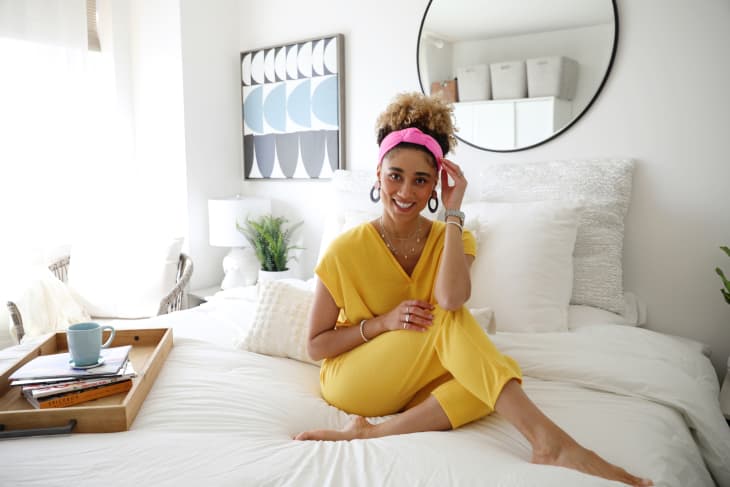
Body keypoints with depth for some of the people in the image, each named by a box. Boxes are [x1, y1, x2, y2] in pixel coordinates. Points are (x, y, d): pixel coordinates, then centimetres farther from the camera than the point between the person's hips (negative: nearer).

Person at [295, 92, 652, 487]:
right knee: (447, 319, -29)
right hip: (350, 381, -3)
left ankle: (372, 433, -32)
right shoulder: (346, 250, -11)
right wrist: (382, 322, -20)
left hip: (417, 384, 3)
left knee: (503, 370, -29)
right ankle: (549, 440, -38)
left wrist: (453, 212, -21)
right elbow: (315, 345, -5)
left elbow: (451, 298, -28)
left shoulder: (450, 239, -3)